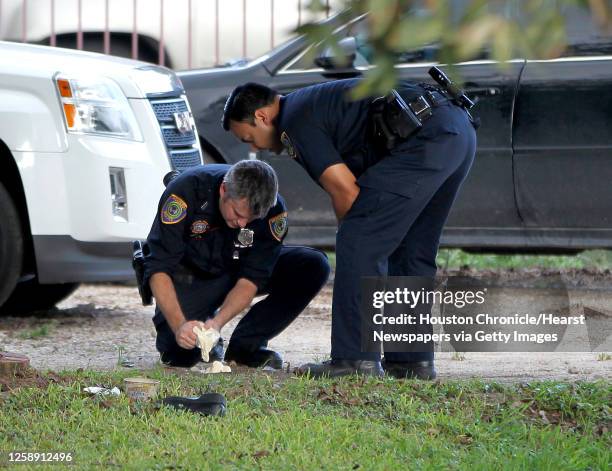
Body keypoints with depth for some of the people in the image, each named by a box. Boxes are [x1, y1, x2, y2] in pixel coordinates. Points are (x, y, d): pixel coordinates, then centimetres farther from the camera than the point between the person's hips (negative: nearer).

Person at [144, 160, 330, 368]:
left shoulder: (274, 209, -25)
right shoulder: (186, 191, -32)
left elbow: (251, 278, -22)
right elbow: (158, 269, -31)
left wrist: (218, 322, -38)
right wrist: (180, 325, -43)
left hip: (235, 269, 3)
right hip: (190, 273, -3)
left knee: (314, 267, -20)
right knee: (180, 353, -28)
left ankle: (245, 346, -9)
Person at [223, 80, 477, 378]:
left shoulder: (296, 121, -1)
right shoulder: (312, 103, 29)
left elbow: (345, 191, -4)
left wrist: (353, 234, 12)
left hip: (425, 139, -10)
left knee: (358, 243, -6)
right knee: (411, 252, 18)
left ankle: (355, 359, -6)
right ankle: (411, 360, 18)